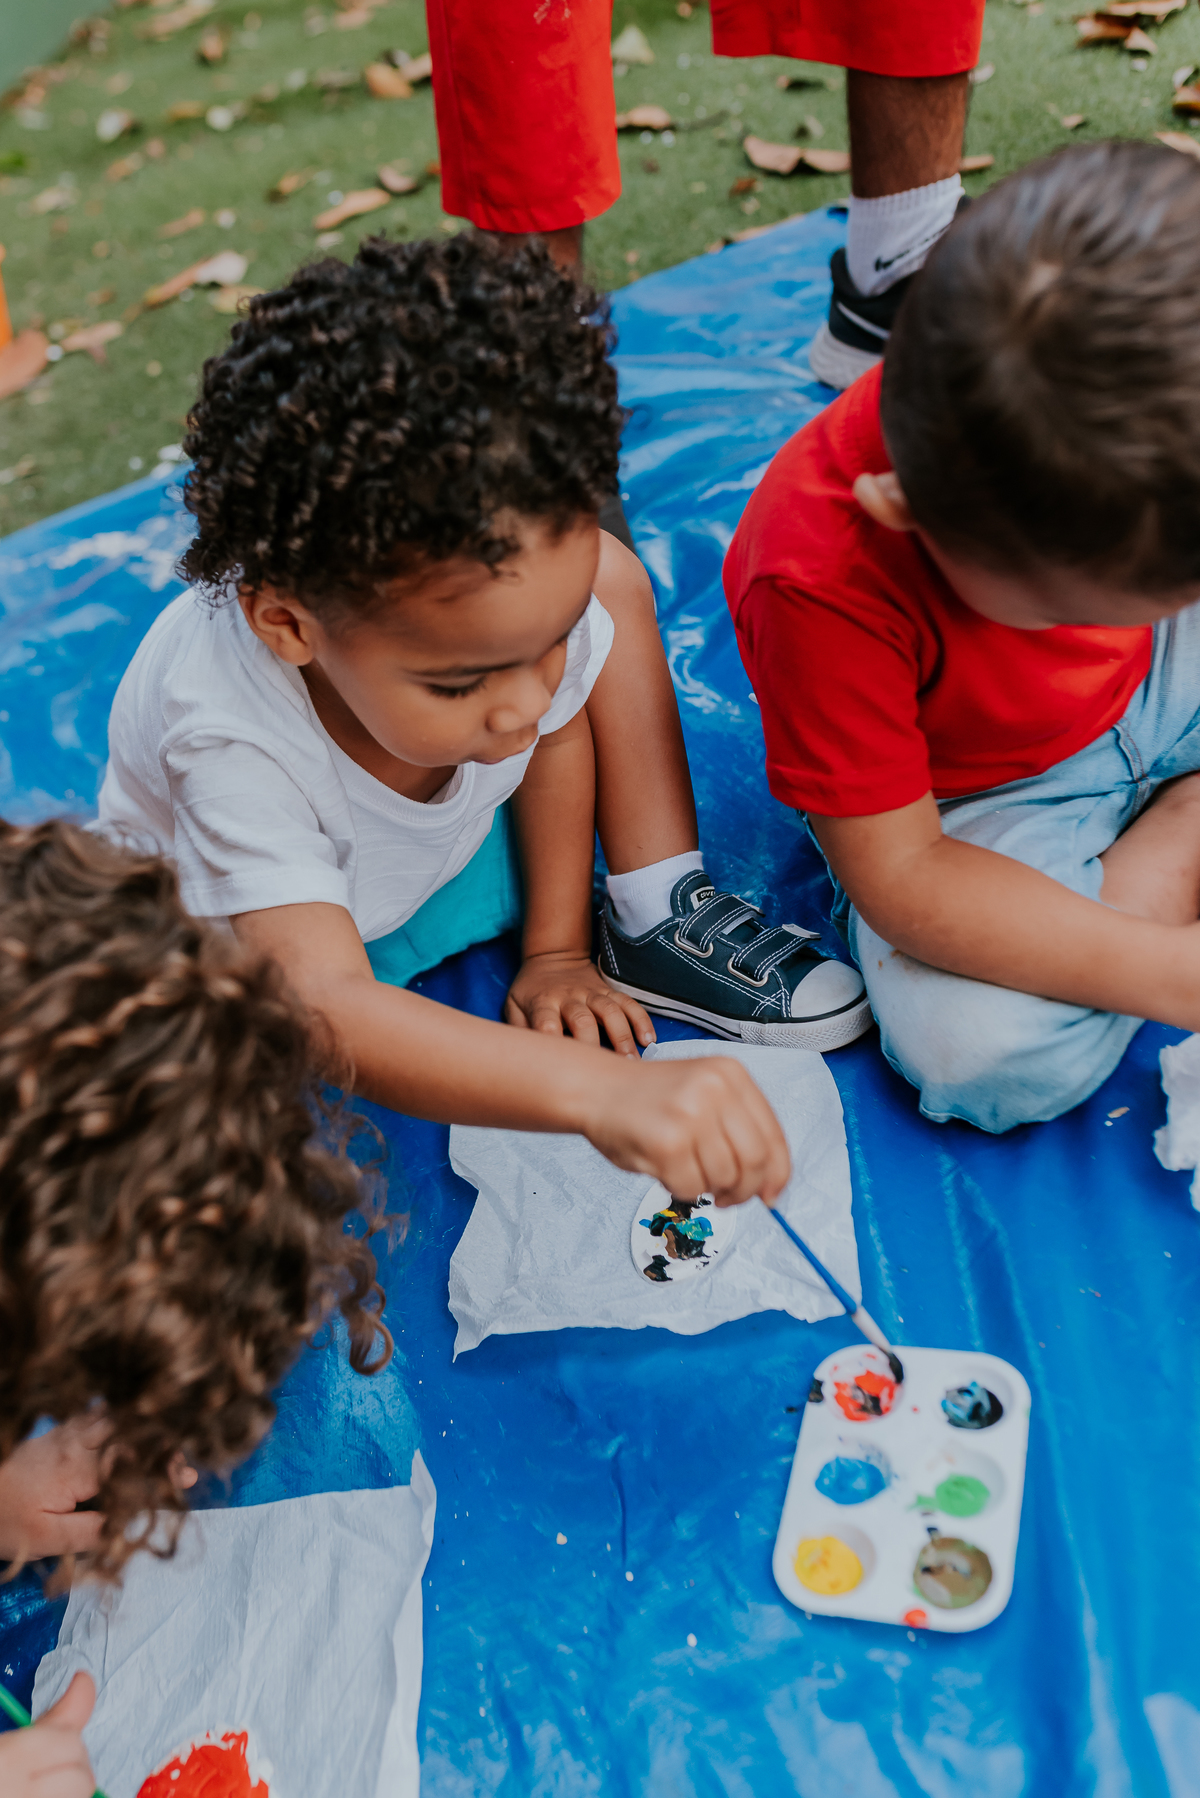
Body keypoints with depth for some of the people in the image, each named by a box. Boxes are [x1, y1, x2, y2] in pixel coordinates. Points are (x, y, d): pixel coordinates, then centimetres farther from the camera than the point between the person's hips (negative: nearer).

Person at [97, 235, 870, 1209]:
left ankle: (660, 926, -5)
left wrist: (556, 951, -6)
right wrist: (607, 1091, -68)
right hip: (262, 930, -3)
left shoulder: (503, 583, -31)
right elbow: (326, 1006, -53)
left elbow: (559, 732, -8)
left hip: (451, 857, 4)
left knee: (616, 580, -14)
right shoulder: (232, 740, -43)